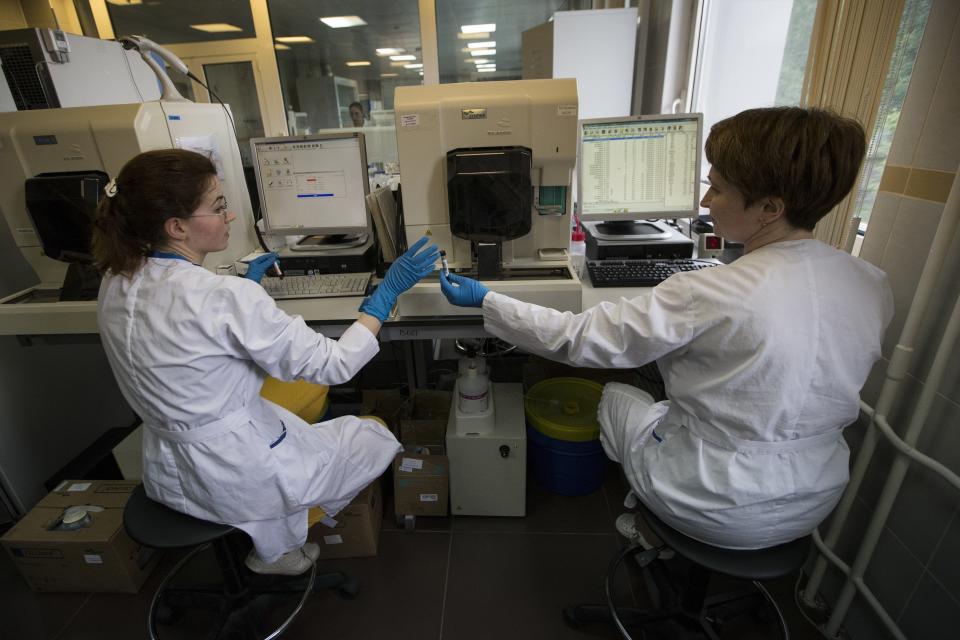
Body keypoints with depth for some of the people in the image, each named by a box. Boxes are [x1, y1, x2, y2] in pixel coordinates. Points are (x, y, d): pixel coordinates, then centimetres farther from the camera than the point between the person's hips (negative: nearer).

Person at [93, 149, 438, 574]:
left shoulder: (115, 284, -5)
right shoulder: (226, 298, -30)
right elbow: (333, 365, -23)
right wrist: (388, 290, -18)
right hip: (238, 478, -7)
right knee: (375, 437, 13)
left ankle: (273, 538, 27)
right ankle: (278, 546, 20)